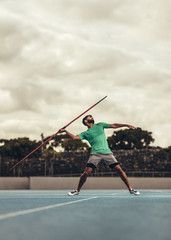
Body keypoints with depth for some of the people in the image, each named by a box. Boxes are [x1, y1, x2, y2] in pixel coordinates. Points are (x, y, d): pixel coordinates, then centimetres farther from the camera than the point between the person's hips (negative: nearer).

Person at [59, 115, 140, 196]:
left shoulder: (99, 125, 20)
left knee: (119, 169, -8)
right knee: (86, 172, -12)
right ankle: (77, 190, 8)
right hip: (95, 153, -1)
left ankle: (130, 189, 2)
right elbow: (74, 137, 2)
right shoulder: (85, 133, 14)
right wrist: (65, 131, -4)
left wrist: (126, 125, 13)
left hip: (107, 152, 1)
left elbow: (114, 125, 20)